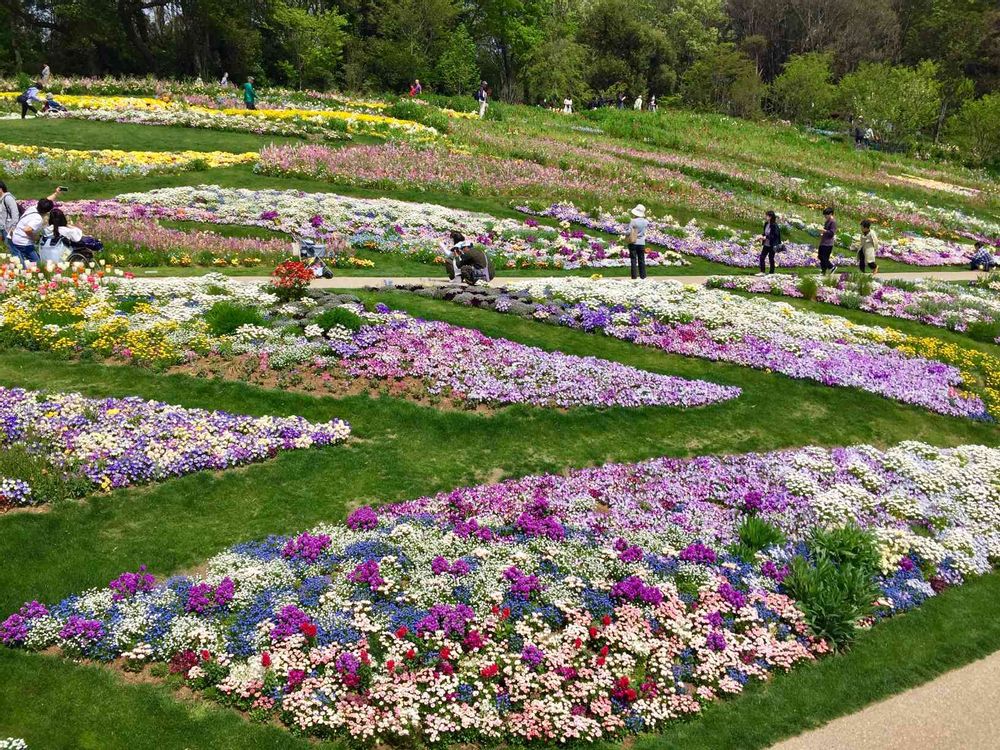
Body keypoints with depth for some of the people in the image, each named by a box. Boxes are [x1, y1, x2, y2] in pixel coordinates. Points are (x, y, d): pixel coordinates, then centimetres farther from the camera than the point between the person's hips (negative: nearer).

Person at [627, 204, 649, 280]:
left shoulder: (633, 221, -15)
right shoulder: (645, 222, -2)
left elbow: (629, 232, -15)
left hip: (633, 243, -3)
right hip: (642, 243, 4)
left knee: (633, 260, 1)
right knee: (641, 260, 12)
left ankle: (634, 276, -2)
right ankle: (643, 276, 14)